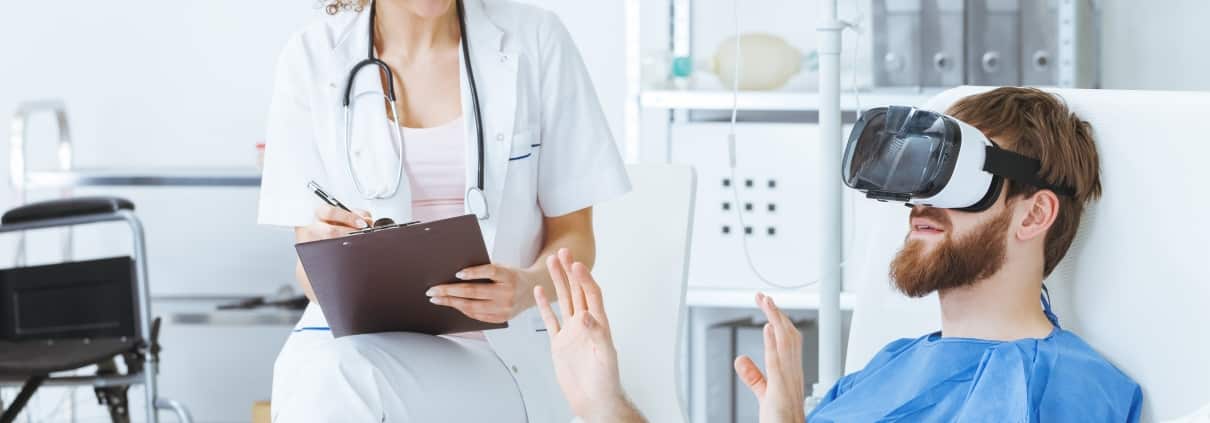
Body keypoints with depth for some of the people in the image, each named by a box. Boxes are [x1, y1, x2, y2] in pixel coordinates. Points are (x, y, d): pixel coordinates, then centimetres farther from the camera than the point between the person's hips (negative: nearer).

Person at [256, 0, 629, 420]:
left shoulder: (535, 41, 0)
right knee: (322, 378, -35)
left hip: (498, 355, -1)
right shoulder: (310, 58, 1)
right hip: (357, 340, 2)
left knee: (342, 383, -33)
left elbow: (573, 237, 4)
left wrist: (528, 287, -19)